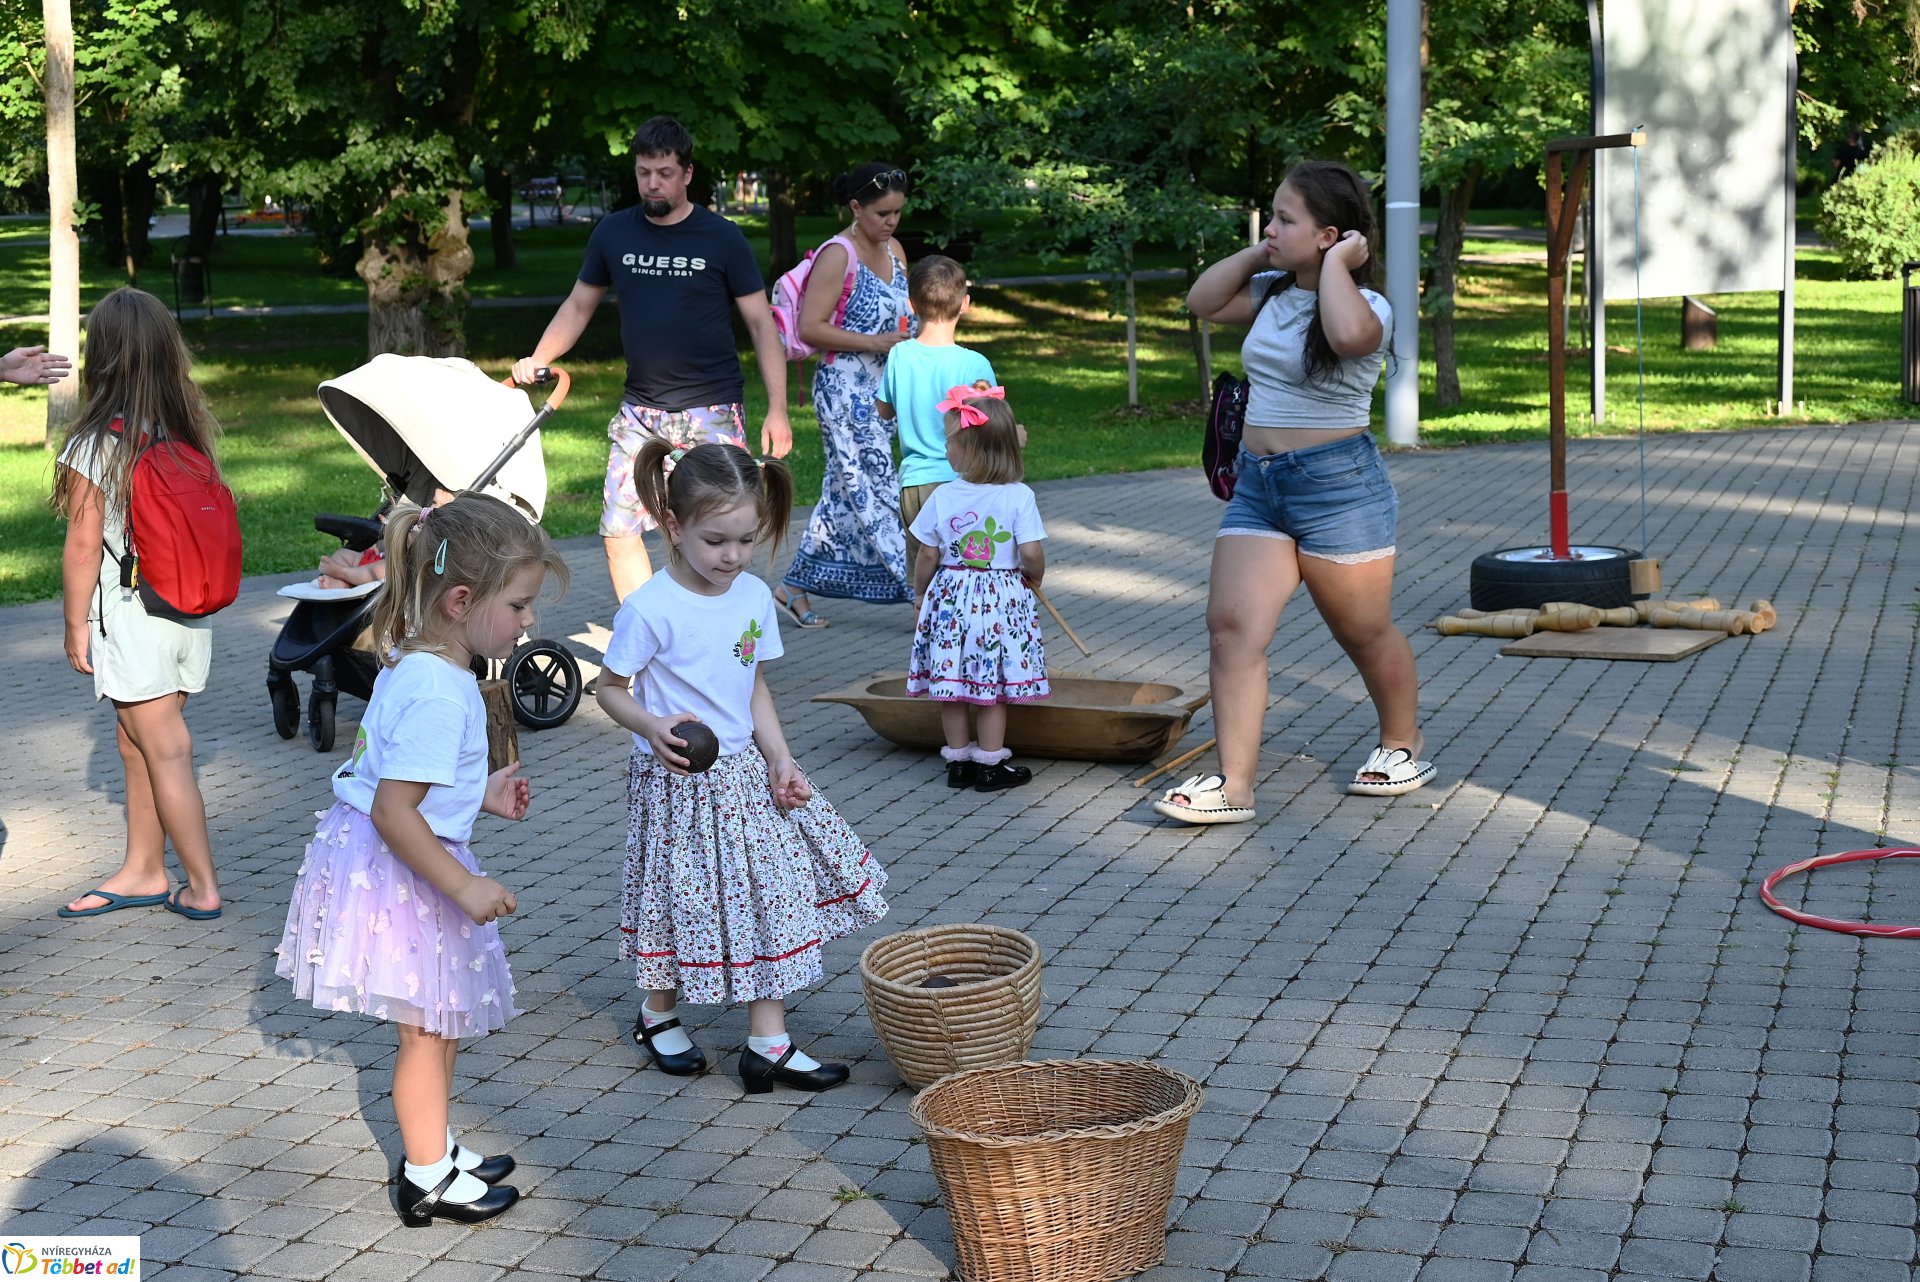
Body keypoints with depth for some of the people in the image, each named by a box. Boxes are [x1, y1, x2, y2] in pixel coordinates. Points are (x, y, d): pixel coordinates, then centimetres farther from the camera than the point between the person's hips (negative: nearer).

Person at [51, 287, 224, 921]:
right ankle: (142, 870, 28)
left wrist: (75, 624, -4)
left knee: (166, 752, 3)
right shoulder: (188, 432, 0)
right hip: (189, 612, 6)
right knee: (135, 743, 19)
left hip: (129, 619, -6)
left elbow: (84, 544, -13)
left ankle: (203, 886, 10)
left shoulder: (94, 444, -16)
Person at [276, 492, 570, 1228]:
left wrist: (479, 794, 16)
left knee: (443, 1022, 22)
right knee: (426, 1030, 7)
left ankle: (434, 1149, 38)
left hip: (405, 867, 10)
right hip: (400, 879, -10)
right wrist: (464, 886, -26)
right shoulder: (439, 694, -28)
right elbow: (392, 810, -30)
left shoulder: (417, 664, 3)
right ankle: (428, 1180, 22)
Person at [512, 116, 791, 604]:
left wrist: (778, 409, -8)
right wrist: (537, 360, 2)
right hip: (639, 410, 4)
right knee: (618, 532, -1)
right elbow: (579, 306, 17)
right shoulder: (614, 232, 6)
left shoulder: (721, 238, -3)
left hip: (711, 411, -3)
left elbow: (761, 323, -1)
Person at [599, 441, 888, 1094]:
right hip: (677, 783, -6)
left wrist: (780, 760, -2)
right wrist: (652, 728, -27)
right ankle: (658, 1015, 34)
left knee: (772, 894, 5)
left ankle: (769, 1042, 13)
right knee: (683, 900, 7)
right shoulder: (650, 609, -19)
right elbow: (610, 687, -8)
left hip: (745, 773, 6)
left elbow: (755, 688, 8)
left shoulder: (755, 598, -1)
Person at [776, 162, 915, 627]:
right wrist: (876, 343, -21)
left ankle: (795, 588, 22)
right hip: (844, 389, -9)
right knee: (878, 491, -7)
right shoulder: (837, 256, -13)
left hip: (881, 389, 9)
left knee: (846, 492, 12)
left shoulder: (894, 252, 12)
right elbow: (810, 328, -17)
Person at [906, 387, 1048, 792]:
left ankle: (957, 760, 19)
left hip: (949, 598, 1)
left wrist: (920, 593, 15)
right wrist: (1033, 578, 7)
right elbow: (1031, 554, -15)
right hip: (1002, 601, -1)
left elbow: (928, 555, -1)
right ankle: (990, 764, 12)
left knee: (951, 682, 11)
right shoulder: (1019, 497, -11)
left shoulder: (943, 497, -7)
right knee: (992, 685, 7)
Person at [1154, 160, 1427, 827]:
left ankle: (1402, 744, 37)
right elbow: (1203, 300, 15)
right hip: (1258, 483, 6)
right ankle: (1234, 785, -10)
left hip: (1339, 484, -6)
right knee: (1232, 624, -9)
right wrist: (1262, 253, 6)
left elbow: (1349, 334, -35)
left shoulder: (1367, 306, -11)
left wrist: (1335, 265, -20)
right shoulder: (1273, 294, 10)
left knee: (1365, 633, 10)